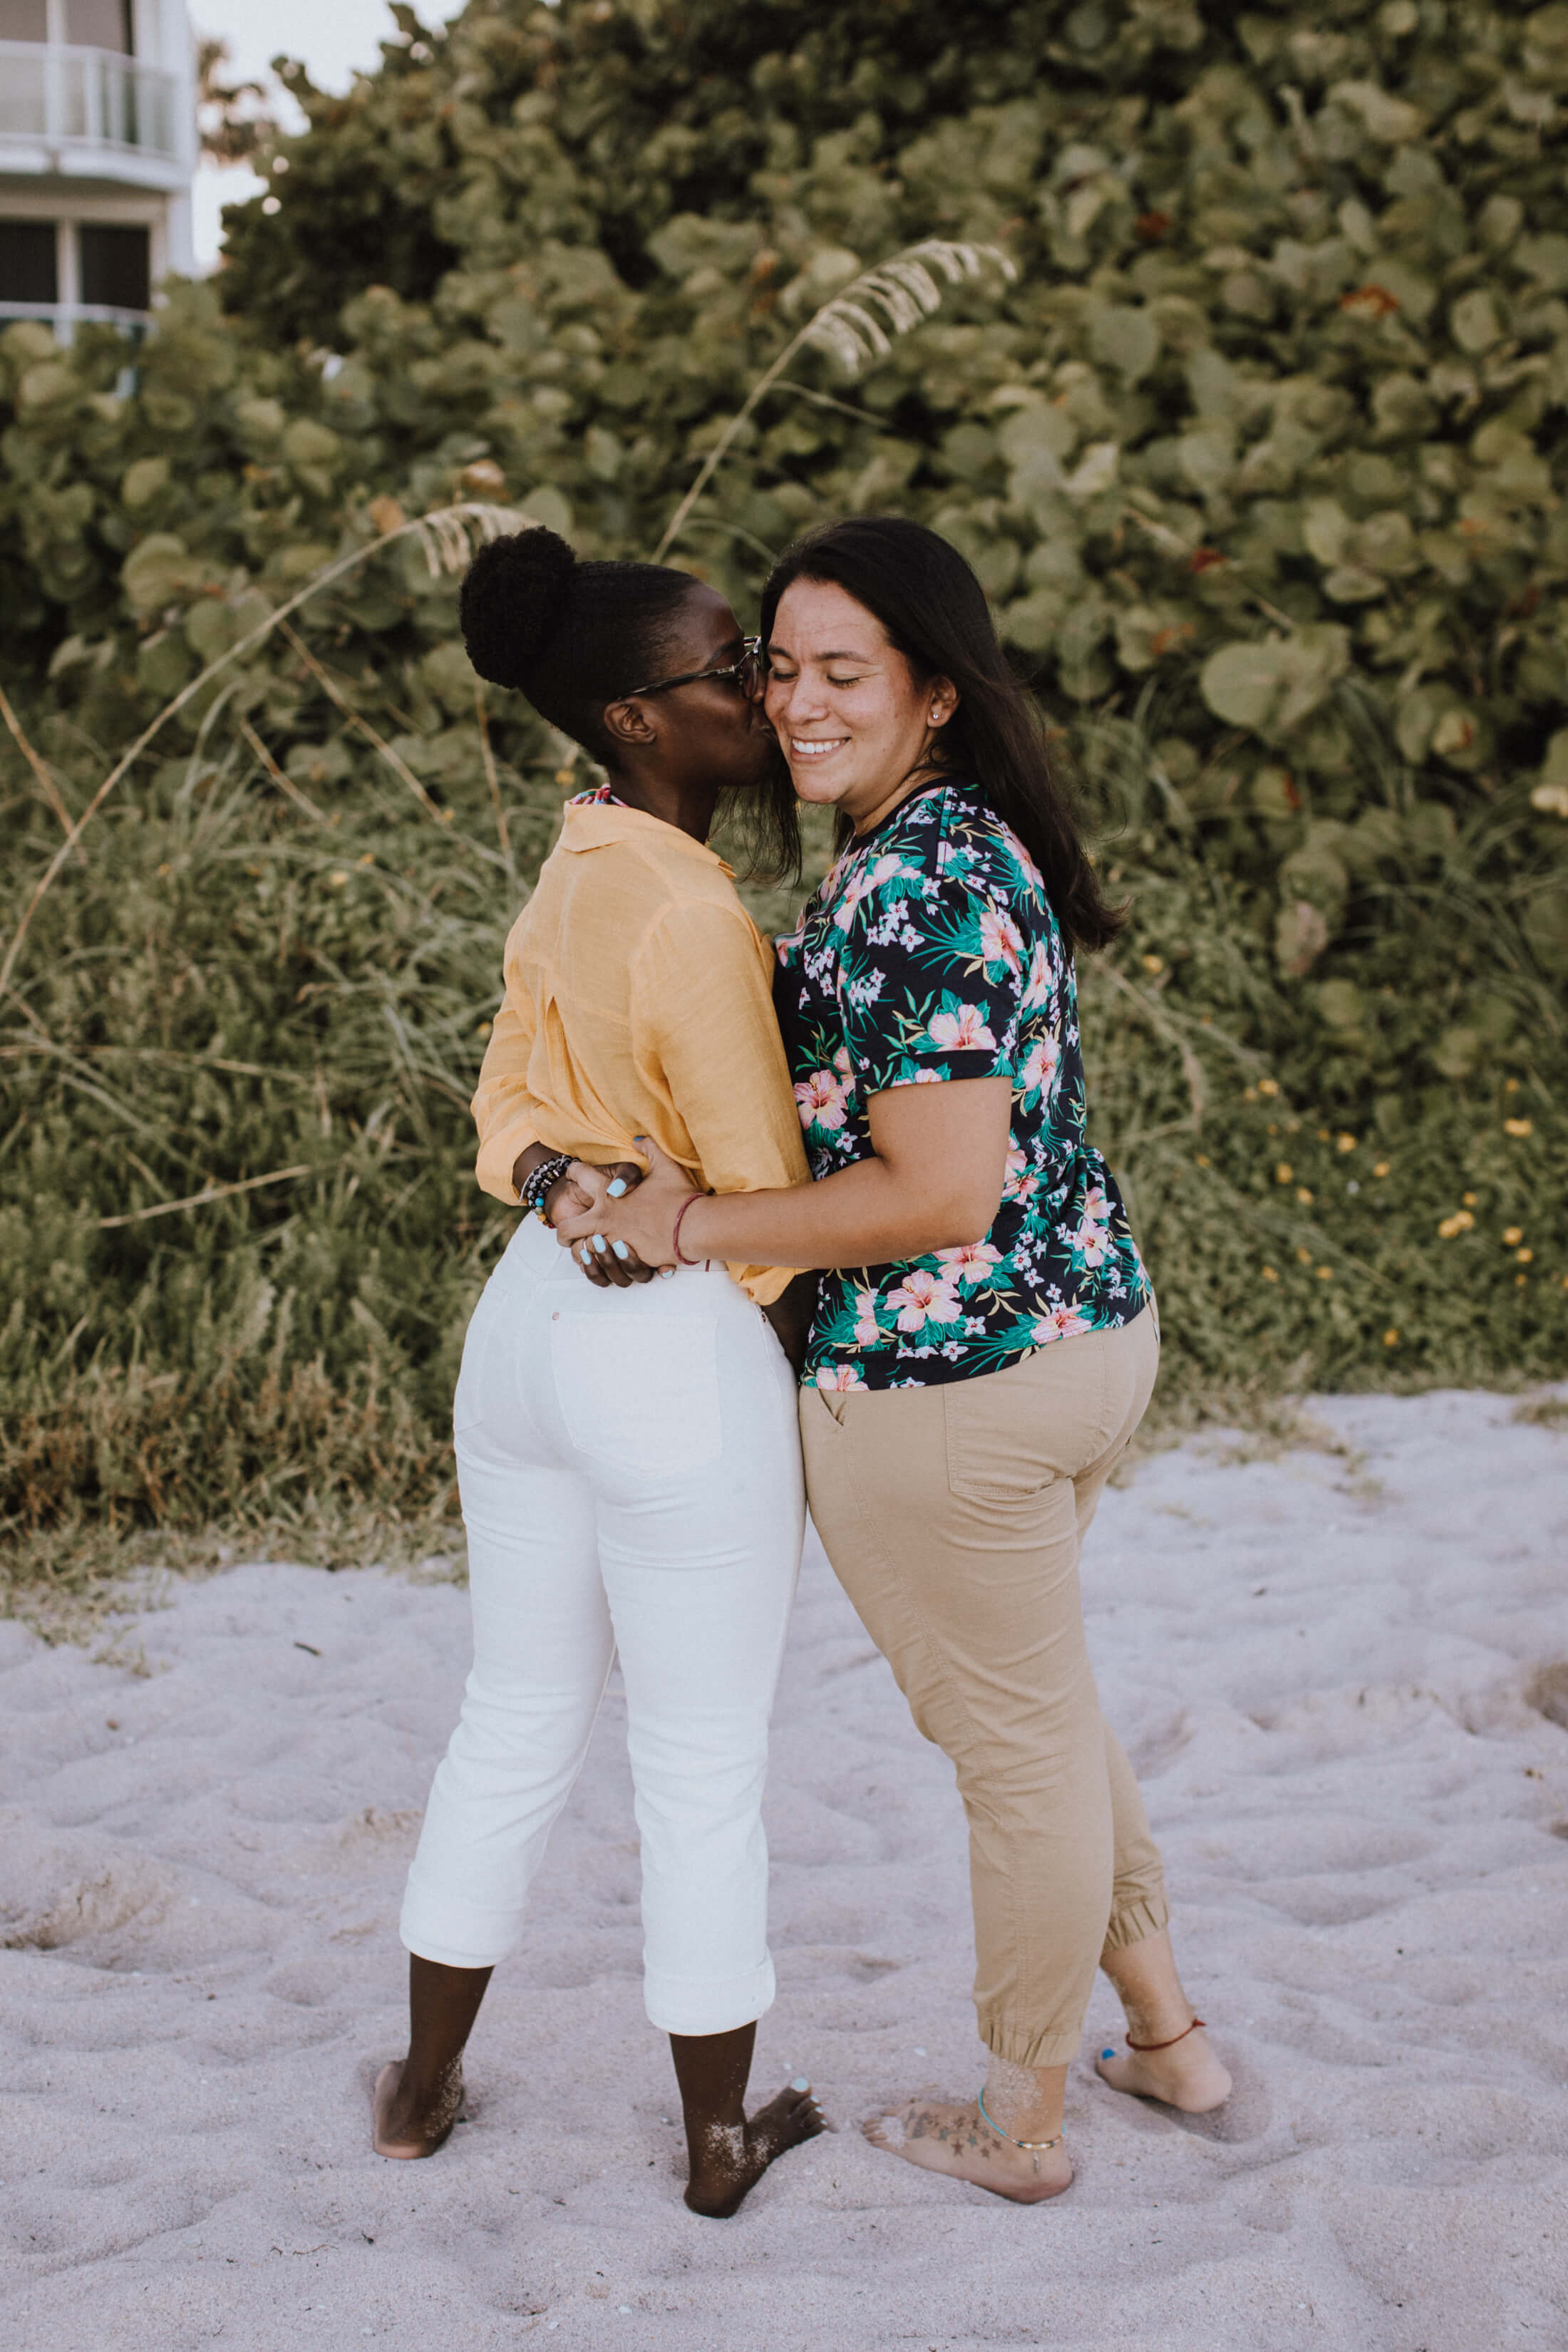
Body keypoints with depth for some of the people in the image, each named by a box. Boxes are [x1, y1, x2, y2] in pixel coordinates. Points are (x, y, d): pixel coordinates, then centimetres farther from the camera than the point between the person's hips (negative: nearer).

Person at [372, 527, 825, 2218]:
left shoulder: (576, 870, 5)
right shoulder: (689, 912, -22)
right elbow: (769, 1194, -17)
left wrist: (561, 1185, -5)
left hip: (530, 1320, 8)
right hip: (682, 1361, -8)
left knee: (515, 1719, 22)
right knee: (704, 1767, 8)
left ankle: (424, 2088, 35)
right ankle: (719, 2139, 25)